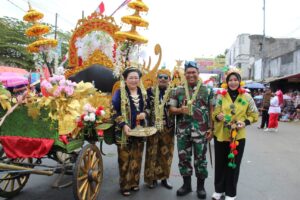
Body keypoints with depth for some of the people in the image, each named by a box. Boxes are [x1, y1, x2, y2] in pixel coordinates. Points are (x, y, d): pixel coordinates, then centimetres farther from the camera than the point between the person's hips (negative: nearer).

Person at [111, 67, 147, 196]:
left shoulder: (143, 93, 9)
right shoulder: (120, 93, -6)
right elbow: (114, 111, -9)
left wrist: (145, 114, -6)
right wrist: (123, 125, -19)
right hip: (124, 132, -4)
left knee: (137, 158, 13)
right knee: (124, 159, 4)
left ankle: (134, 182, 30)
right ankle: (125, 186, 19)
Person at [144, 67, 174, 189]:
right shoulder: (150, 91, 3)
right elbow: (147, 107, 3)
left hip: (168, 128, 0)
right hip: (153, 127, 0)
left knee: (166, 153, 10)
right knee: (152, 153, 6)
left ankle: (164, 178, 25)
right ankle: (152, 178, 21)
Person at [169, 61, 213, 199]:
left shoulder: (207, 90, 3)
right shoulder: (177, 91, 6)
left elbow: (211, 110, 3)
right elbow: (171, 109, 5)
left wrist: (211, 128, -3)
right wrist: (180, 110, -16)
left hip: (201, 130, -2)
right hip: (182, 130, 2)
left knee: (200, 158, 8)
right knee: (184, 157, 10)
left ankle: (201, 186, 25)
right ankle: (186, 184, 28)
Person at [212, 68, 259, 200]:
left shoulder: (247, 97, 0)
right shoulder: (220, 96, -1)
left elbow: (254, 115, 6)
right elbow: (213, 113, 3)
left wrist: (245, 122, -12)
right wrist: (217, 117, -20)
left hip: (238, 136, 0)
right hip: (220, 135, 1)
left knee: (233, 165, 9)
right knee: (220, 164, 10)